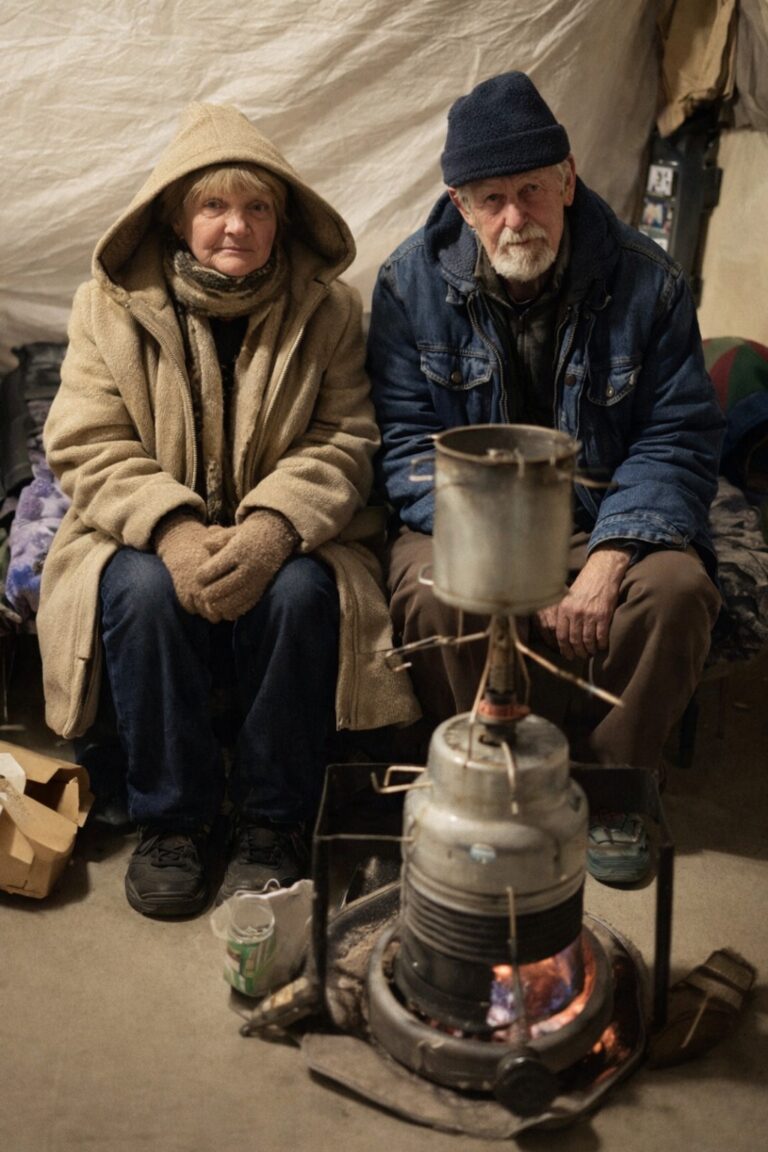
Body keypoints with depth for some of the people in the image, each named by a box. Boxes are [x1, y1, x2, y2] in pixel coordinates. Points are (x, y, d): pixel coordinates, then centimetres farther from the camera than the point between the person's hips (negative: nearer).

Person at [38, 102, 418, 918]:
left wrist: (273, 527, -26)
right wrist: (172, 530, -25)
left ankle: (272, 823, -9)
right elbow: (85, 447, -6)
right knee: (144, 592, -32)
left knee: (302, 594, -31)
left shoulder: (326, 308, 1)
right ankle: (170, 819, -10)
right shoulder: (111, 303, 0)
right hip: (148, 538, 0)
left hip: (280, 542, 0)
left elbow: (344, 443, -6)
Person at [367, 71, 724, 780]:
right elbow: (407, 442, -6)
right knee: (436, 595, -33)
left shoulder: (647, 282, -3)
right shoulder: (411, 282, -2)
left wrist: (609, 559, -20)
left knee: (677, 588, -28)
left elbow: (680, 438, -3)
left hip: (605, 523, 1)